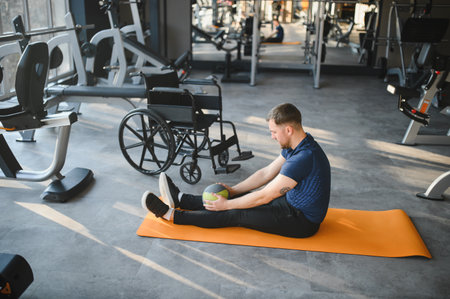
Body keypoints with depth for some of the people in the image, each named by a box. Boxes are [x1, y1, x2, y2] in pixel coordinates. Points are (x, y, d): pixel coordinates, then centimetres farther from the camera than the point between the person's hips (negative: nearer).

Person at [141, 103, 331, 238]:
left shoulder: (304, 157, -32)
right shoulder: (297, 144, -1)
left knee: (235, 215, -9)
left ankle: (172, 215, -1)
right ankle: (180, 200, 17)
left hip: (302, 221, -9)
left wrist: (226, 204, -16)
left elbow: (264, 197, -27)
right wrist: (233, 191, 7)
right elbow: (267, 173, 8)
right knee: (242, 196, 9)